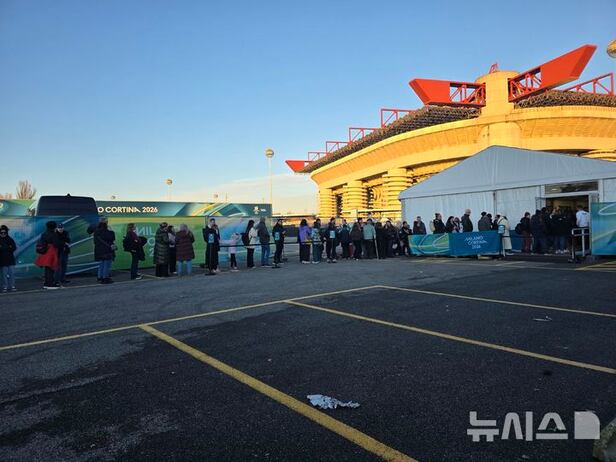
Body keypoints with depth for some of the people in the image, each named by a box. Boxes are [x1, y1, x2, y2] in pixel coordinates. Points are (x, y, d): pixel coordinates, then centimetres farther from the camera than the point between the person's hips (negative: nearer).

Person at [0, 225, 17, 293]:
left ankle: (12, 286, 9)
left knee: (12, 273, 1)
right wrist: (8, 248, -19)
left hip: (10, 259, 2)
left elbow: (14, 248, -3)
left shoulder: (10, 239, 6)